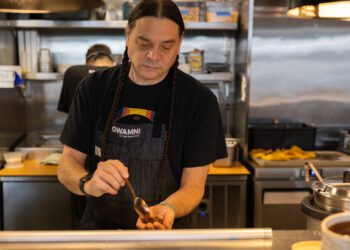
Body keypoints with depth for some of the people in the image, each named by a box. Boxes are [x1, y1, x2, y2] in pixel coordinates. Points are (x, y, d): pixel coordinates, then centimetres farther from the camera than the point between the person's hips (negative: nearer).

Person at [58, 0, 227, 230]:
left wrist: (166, 209, -29)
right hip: (98, 226, 1)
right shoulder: (94, 87, -4)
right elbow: (67, 165, -2)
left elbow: (193, 186, -9)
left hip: (167, 234, -1)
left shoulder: (200, 100, -10)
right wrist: (88, 183, -23)